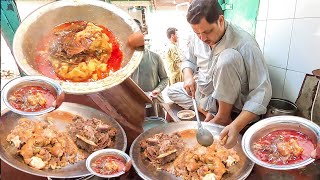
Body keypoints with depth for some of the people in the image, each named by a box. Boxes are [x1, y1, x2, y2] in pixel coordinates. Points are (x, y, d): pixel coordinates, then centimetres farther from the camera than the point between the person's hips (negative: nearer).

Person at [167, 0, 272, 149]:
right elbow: (189, 60, 11)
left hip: (232, 102, -6)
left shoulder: (244, 44, -27)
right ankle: (208, 112, -9)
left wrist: (236, 126, -41)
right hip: (205, 94, 7)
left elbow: (262, 90, -29)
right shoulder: (197, 38, -8)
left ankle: (223, 117, -16)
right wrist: (188, 76, -14)